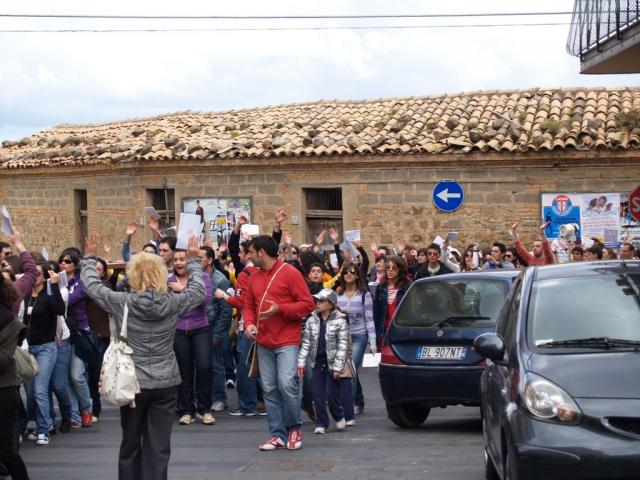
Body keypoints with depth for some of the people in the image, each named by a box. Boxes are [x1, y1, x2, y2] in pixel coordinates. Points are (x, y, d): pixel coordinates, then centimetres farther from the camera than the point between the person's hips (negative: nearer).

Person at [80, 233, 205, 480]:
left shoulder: (122, 303, -10)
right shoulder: (173, 303, -6)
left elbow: (92, 286, 6)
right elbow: (199, 290, 13)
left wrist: (90, 257, 21)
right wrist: (193, 260, 27)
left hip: (132, 383, 0)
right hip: (165, 383, 0)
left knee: (131, 443, 14)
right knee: (158, 446, 2)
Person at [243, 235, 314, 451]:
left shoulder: (289, 273, -6)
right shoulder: (254, 278, 12)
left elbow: (307, 304, -8)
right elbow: (249, 306, 19)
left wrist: (279, 309, -18)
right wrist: (249, 323, -2)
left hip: (287, 341, -6)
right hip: (263, 342, 6)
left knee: (287, 383, -16)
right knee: (269, 389, 4)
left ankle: (294, 428, 4)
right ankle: (278, 434, 12)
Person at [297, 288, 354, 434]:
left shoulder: (340, 321, -7)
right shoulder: (311, 320, 5)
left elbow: (342, 346, -8)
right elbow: (306, 343, 8)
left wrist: (337, 367, -13)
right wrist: (301, 362, 1)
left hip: (332, 363, -4)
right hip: (317, 362, 4)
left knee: (331, 393, -4)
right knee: (318, 395, 2)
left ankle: (339, 417, 22)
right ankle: (321, 423, 11)